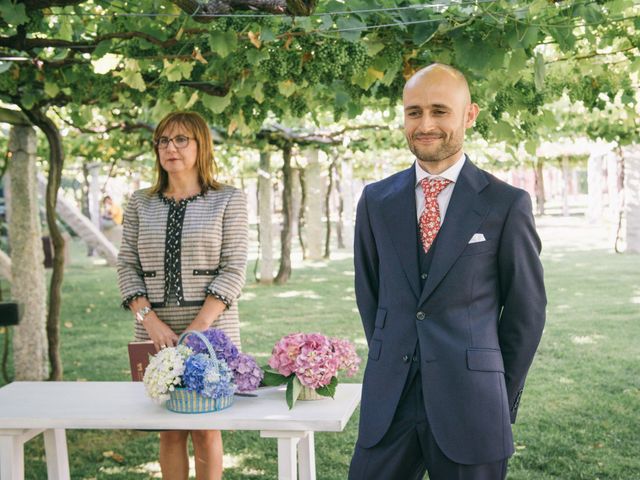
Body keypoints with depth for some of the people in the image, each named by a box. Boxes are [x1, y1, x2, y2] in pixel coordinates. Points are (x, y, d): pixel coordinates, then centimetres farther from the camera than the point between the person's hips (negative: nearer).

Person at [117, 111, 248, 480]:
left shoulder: (228, 200, 1)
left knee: (206, 431, 3)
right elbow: (127, 266, 6)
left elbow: (233, 270, -6)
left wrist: (198, 328, -15)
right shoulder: (141, 204, 10)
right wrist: (150, 319, -9)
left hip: (211, 329, -3)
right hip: (157, 333, 3)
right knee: (170, 433, 9)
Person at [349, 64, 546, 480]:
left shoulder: (506, 204, -5)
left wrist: (501, 397, 4)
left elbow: (526, 309, 0)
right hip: (388, 401, 3)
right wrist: (390, 366, 13)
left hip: (468, 405, -3)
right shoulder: (376, 200, 5)